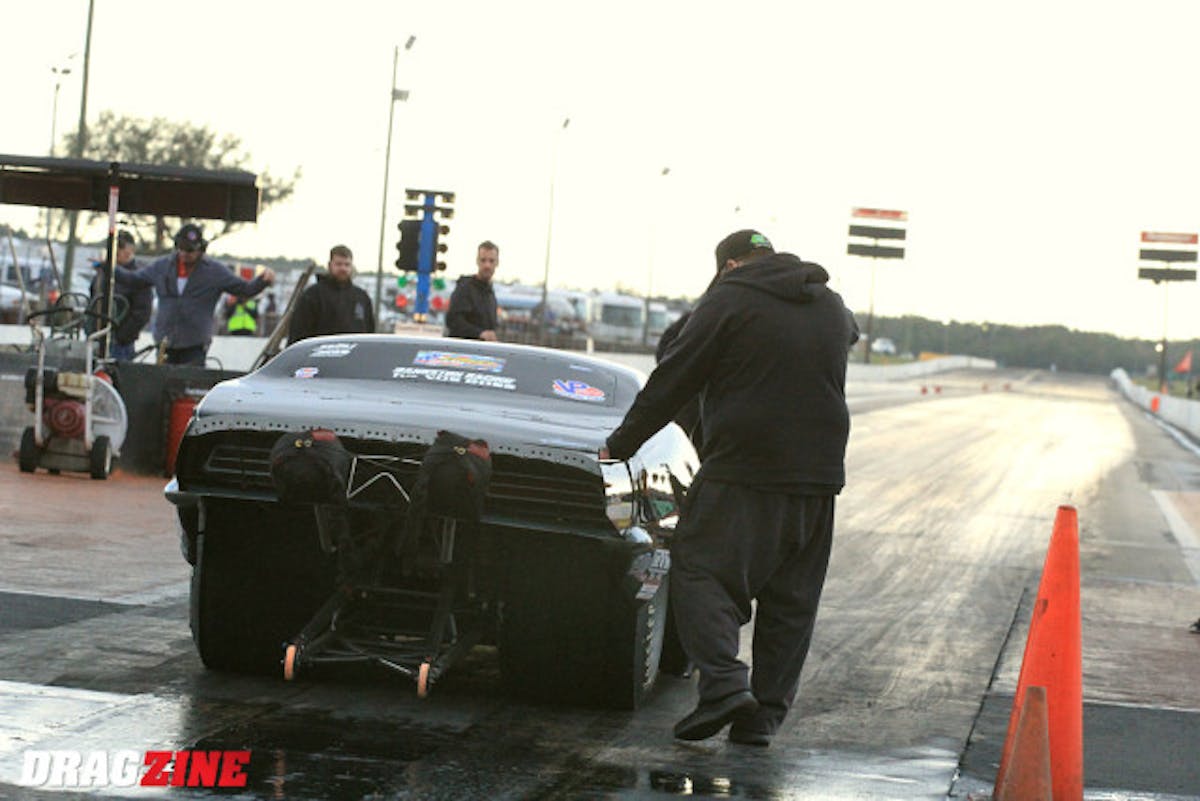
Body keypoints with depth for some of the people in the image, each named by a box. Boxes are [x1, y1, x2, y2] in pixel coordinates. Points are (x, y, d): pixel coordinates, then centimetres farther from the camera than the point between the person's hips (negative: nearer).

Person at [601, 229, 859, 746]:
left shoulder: (728, 302, -3)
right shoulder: (832, 306, 15)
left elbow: (670, 383, -2)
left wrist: (619, 446, 8)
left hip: (742, 472, -6)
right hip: (818, 475, 6)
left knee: (701, 571, -2)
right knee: (791, 597, 9)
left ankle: (724, 682, -20)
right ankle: (765, 713, 8)